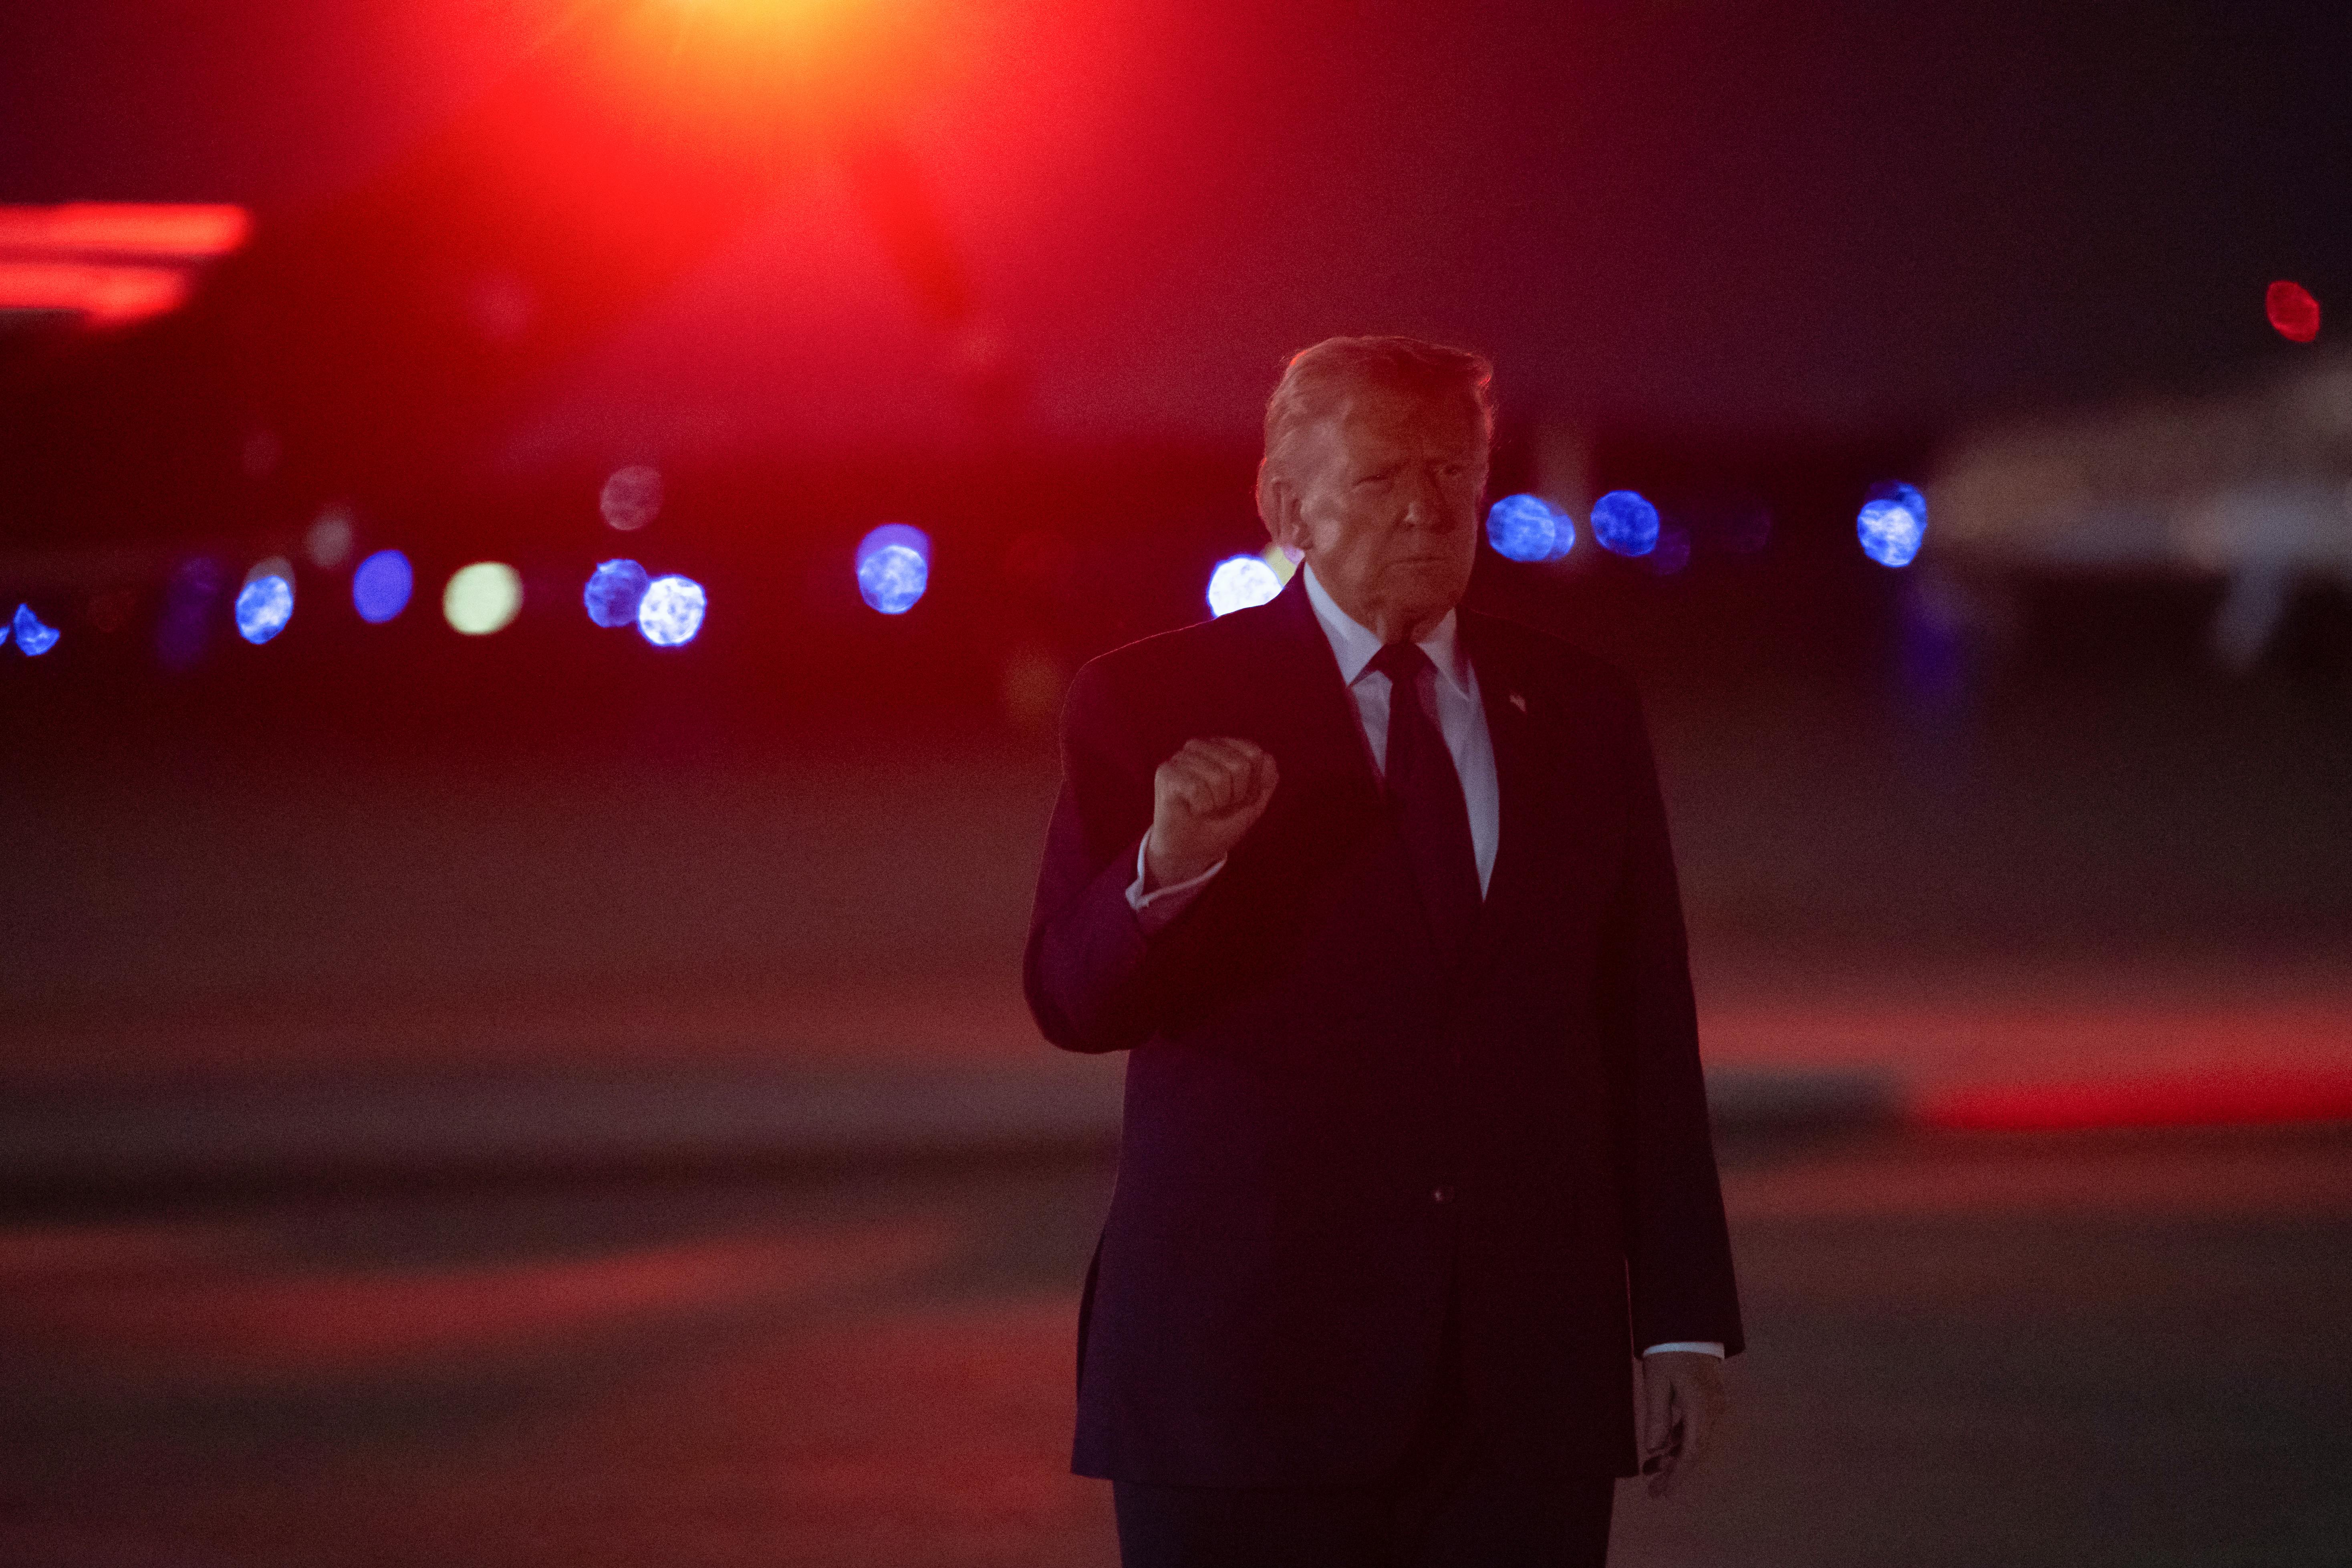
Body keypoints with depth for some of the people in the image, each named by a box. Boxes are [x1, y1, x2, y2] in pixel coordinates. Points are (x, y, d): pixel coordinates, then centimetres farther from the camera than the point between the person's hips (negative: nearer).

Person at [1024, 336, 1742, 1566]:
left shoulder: (1580, 712, 11)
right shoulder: (1151, 707, 0)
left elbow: (1649, 1027, 10)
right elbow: (1074, 1004, -6)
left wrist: (1684, 1318, 7)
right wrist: (1167, 868, -26)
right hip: (1250, 1363, -3)